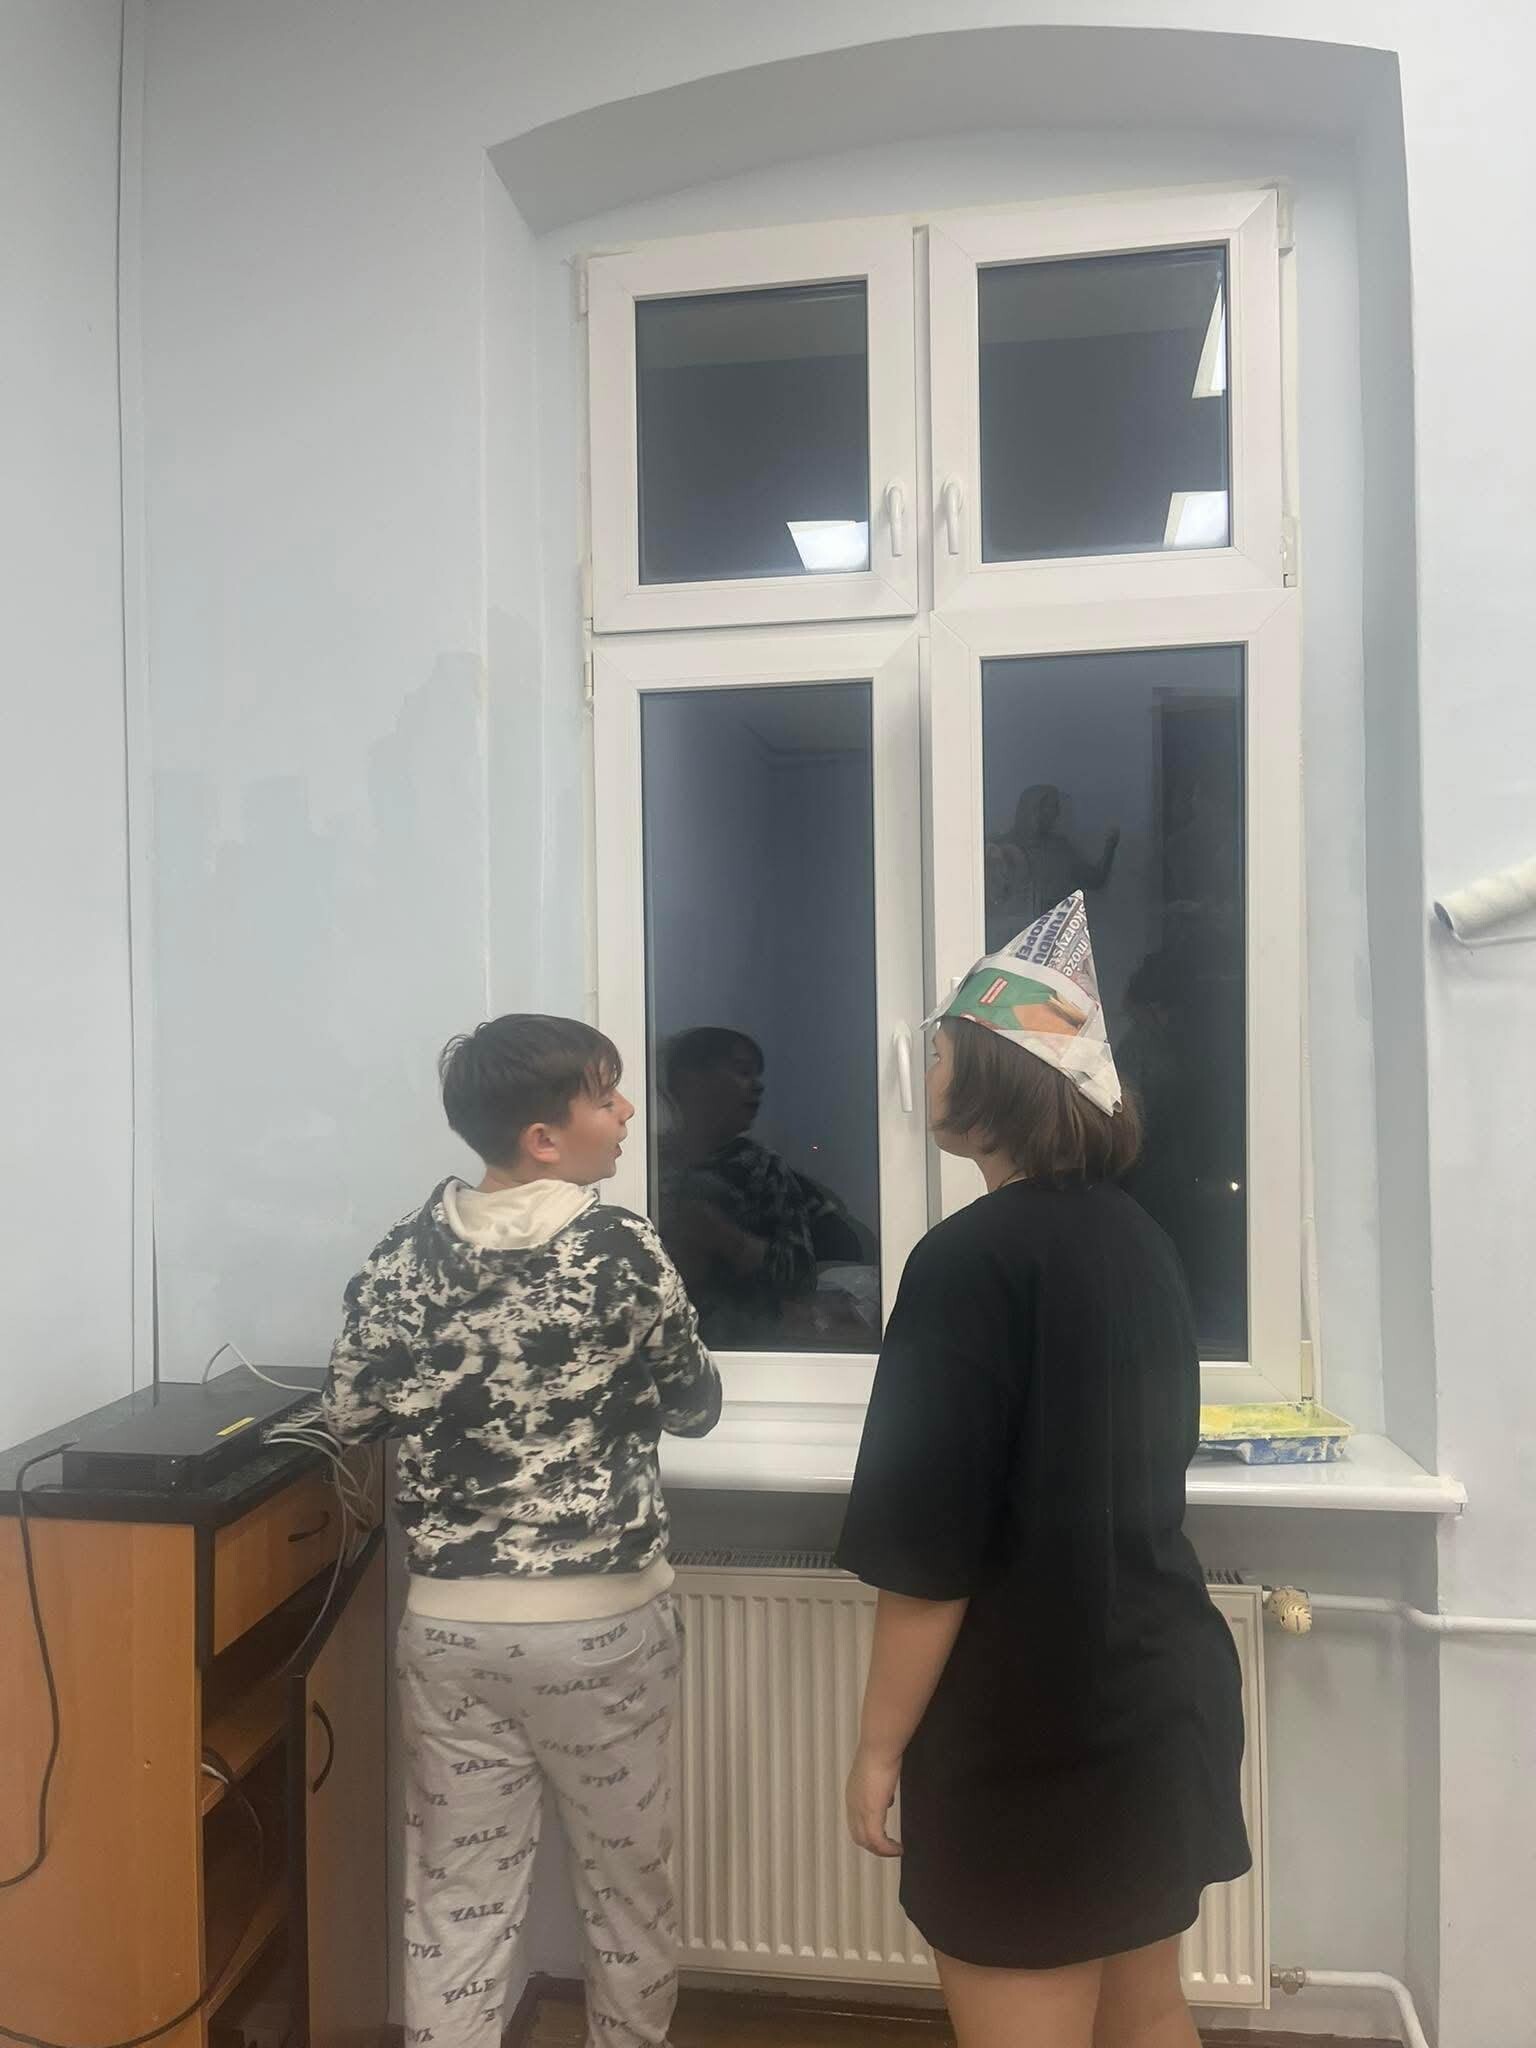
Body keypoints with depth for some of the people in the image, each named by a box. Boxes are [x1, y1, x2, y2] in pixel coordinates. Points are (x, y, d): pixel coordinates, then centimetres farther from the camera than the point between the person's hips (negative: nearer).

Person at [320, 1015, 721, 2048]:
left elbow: (350, 1412, 3)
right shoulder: (625, 1249, -15)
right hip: (604, 1619, -3)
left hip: (450, 1620, 3)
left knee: (458, 1891, 16)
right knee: (627, 1877, 20)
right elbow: (696, 1405, -4)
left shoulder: (408, 1253, -5)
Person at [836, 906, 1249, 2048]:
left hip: (1035, 1729, -8)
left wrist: (882, 1743, -9)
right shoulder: (1137, 1241, 4)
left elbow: (927, 1550, -20)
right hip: (1165, 1690, 8)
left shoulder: (973, 1259, -21)